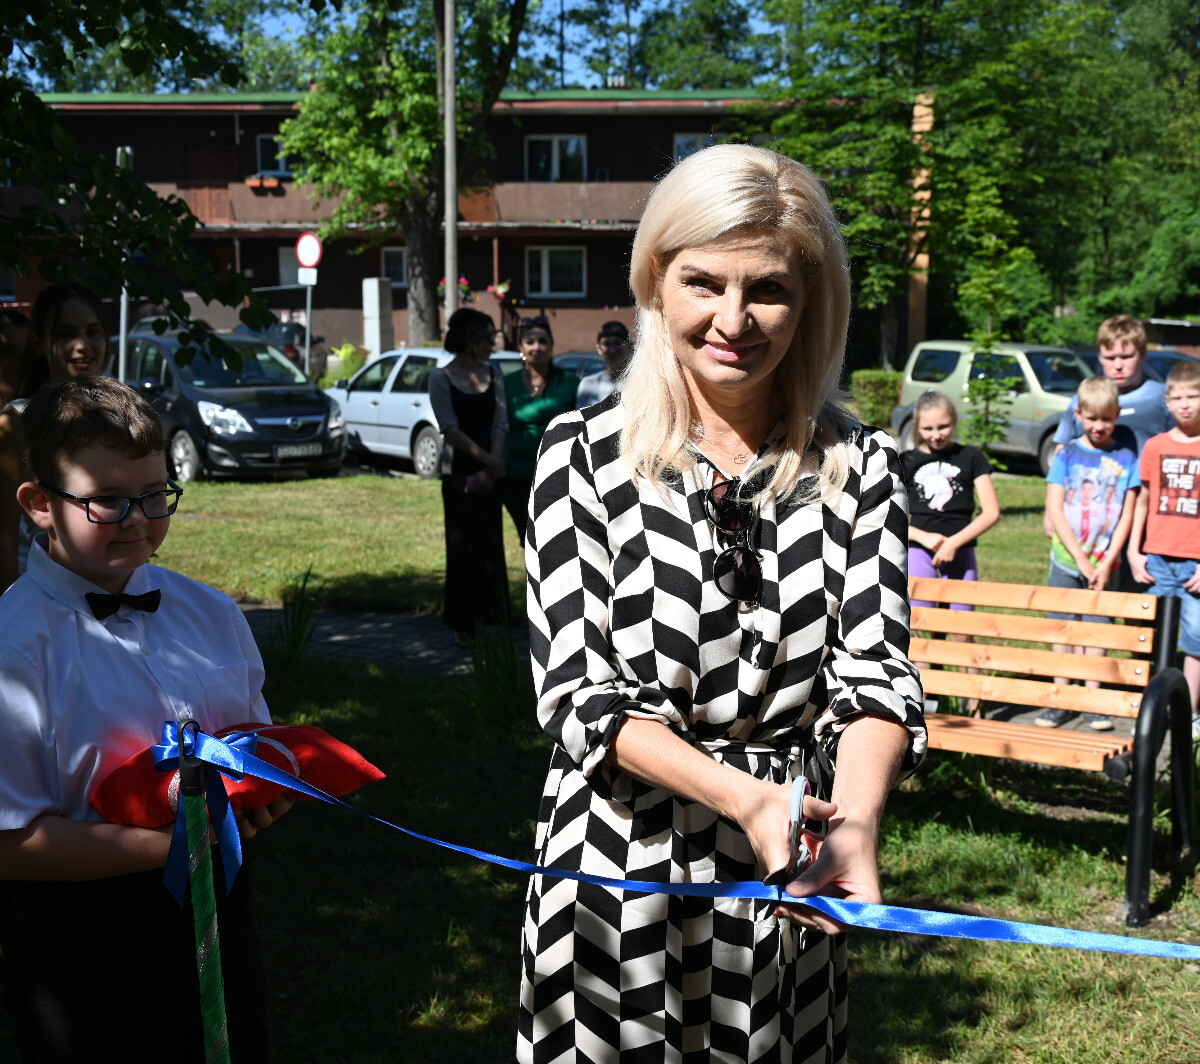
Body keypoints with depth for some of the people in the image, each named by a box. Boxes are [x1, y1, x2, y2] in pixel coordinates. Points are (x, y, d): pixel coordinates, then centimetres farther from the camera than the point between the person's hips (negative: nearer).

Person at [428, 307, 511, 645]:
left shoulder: (493, 374, 9)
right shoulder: (441, 378, -4)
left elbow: (500, 424, 1)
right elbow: (451, 429, -10)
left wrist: (491, 470, -11)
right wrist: (486, 459, -17)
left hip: (490, 473, 4)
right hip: (458, 472, -4)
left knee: (491, 544, 6)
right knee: (463, 547, -2)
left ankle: (491, 618, 16)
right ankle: (462, 624, 5)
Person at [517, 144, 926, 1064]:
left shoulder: (859, 468, -2)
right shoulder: (584, 452, -8)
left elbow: (875, 671, -8)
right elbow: (576, 688, -12)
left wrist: (855, 820, -29)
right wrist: (742, 796, -25)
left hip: (788, 880, 2)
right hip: (621, 861, -1)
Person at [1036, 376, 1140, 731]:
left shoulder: (1125, 458, 2)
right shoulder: (1067, 455, 1)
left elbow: (1127, 516, 0)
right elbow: (1054, 510, -4)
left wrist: (1106, 563, -9)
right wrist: (1081, 559, -10)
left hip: (1104, 562, 0)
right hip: (1066, 559, 0)